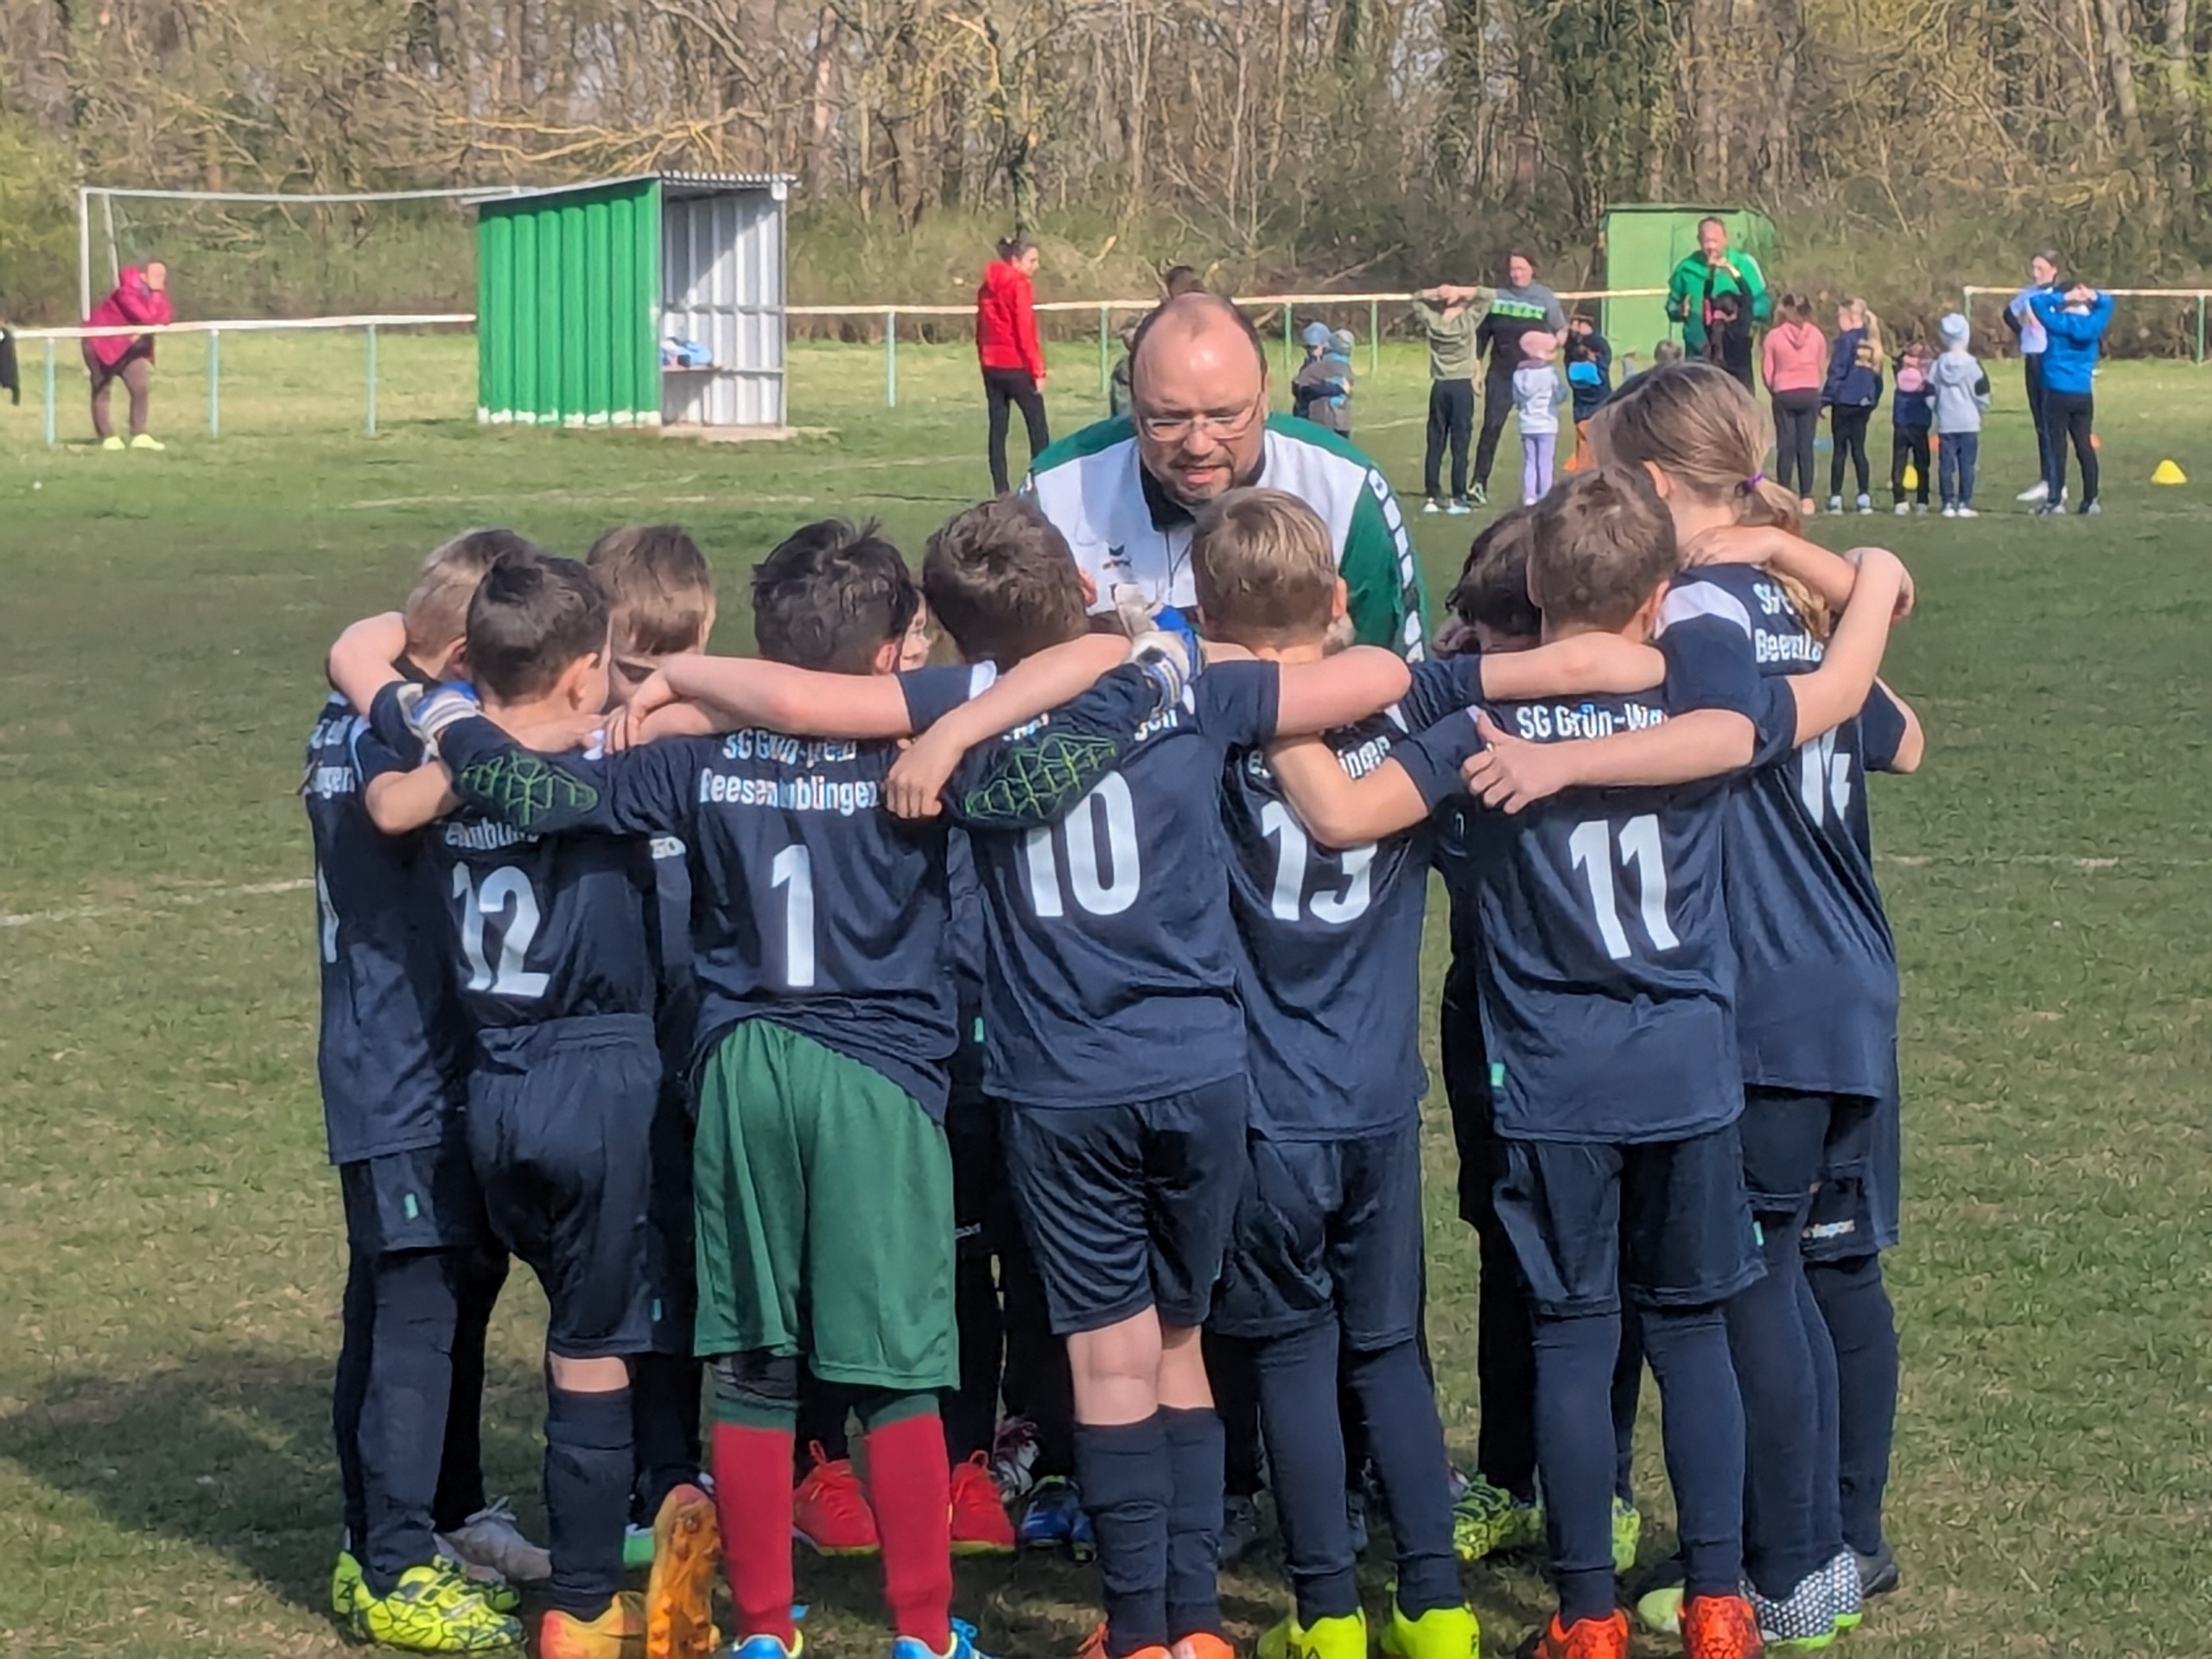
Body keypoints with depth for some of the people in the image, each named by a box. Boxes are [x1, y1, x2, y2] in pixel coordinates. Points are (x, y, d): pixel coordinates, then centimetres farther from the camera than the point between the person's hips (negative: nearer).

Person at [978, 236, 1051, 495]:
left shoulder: (988, 287, 11)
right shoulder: (1018, 286, -11)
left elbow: (981, 330, 14)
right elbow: (1026, 332, -15)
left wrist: (985, 360, 18)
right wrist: (1037, 371, -12)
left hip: (992, 366, 7)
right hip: (1017, 366, -7)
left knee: (998, 428, 7)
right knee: (1038, 427, -1)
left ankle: (1001, 490, 4)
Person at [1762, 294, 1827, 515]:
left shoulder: (1774, 336, -7)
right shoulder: (1816, 335, -1)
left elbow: (1767, 371, -2)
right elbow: (1822, 368, 5)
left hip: (1784, 395, -1)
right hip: (1810, 394, 2)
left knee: (1785, 447, 3)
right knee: (1806, 446, 4)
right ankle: (1806, 498, 1)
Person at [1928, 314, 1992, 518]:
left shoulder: (1938, 365, -1)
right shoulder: (1973, 365, -7)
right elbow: (1983, 396, -5)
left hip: (1945, 424, 2)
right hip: (1969, 423, -2)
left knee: (1947, 464, 4)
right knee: (1967, 464, 1)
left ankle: (1949, 504, 1)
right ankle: (1965, 503, -1)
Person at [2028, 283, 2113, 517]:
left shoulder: (2058, 323, -8)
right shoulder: (2093, 324, 4)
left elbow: (2036, 301, -3)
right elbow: (2107, 303, 21)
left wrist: (2062, 298, -1)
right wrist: (2093, 297, 5)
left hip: (2058, 394, -4)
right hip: (2083, 395, 4)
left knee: (2057, 446, -2)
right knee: (2085, 446, 7)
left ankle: (2055, 500, -5)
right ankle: (2090, 500, 7)